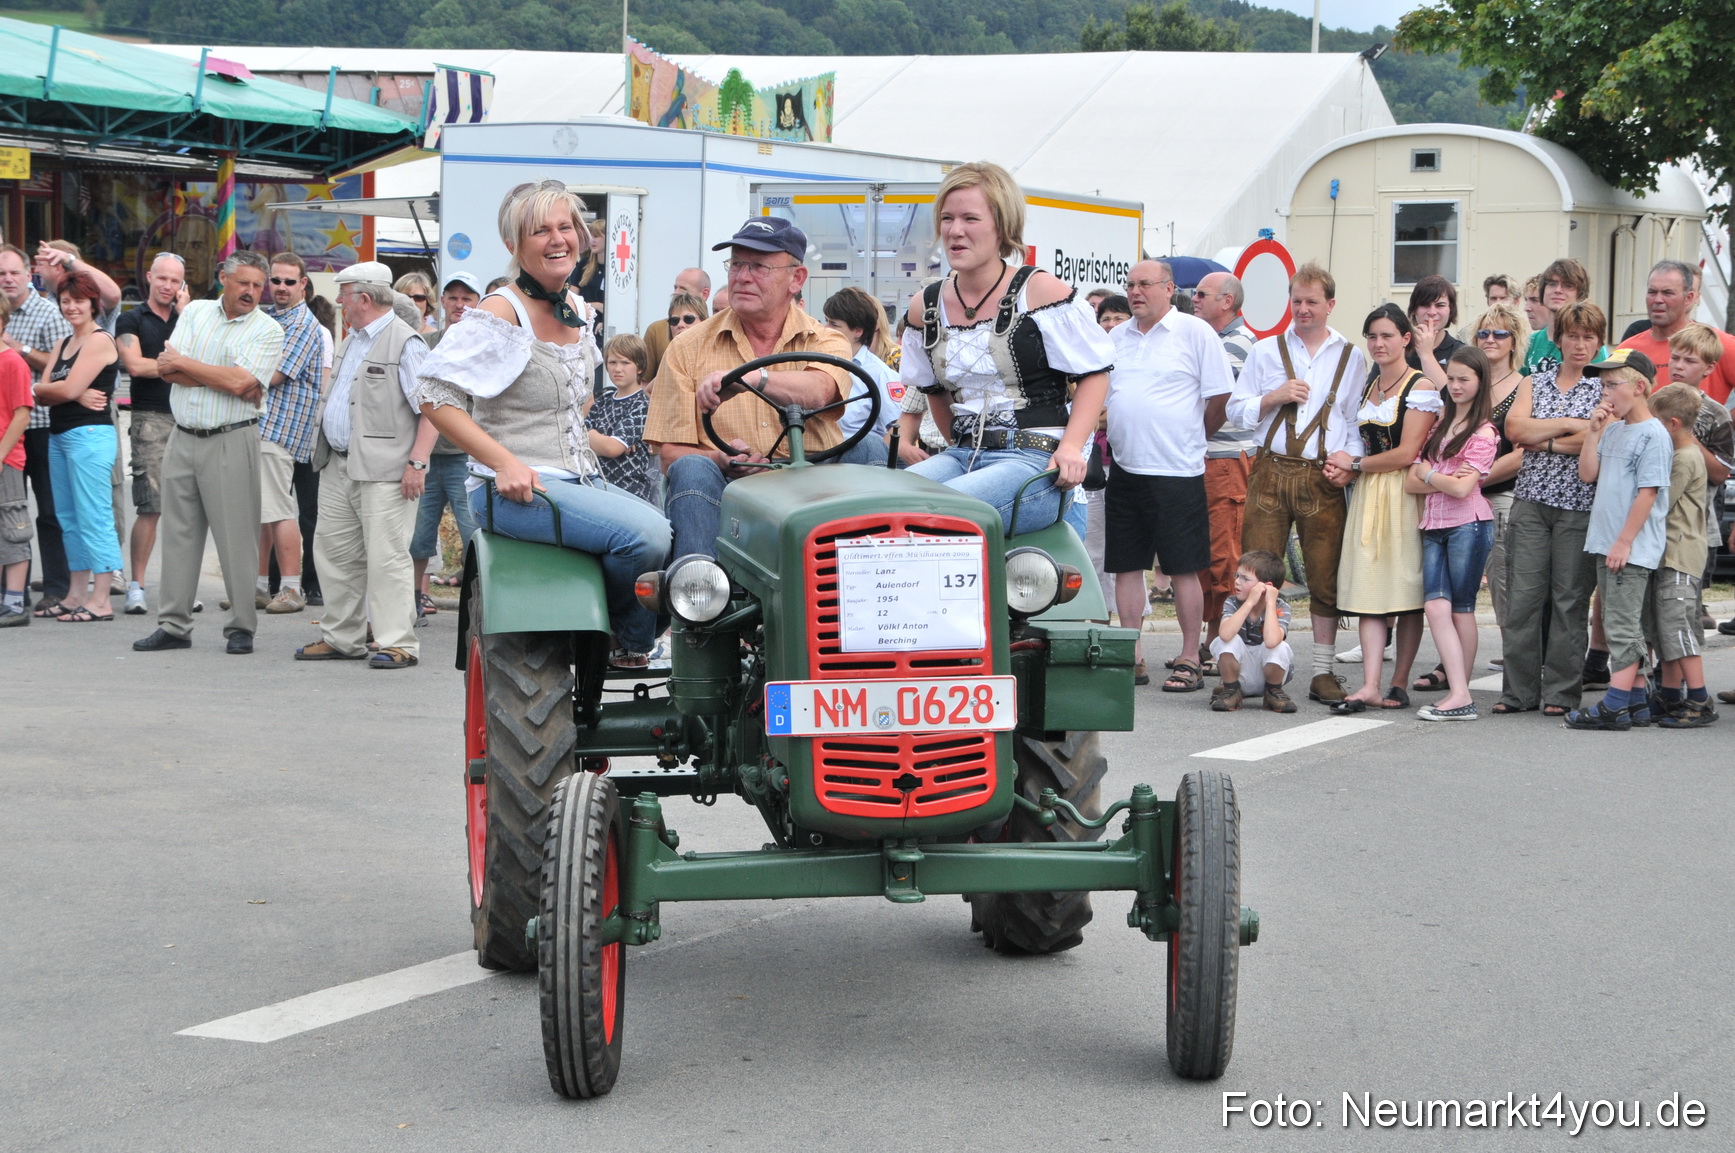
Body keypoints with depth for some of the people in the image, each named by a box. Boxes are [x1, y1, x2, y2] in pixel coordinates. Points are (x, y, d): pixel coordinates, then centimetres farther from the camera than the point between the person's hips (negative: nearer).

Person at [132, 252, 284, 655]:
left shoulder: (268, 331, -2)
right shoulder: (194, 312, 10)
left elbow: (240, 382, -15)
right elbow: (166, 368, -1)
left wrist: (184, 363, -5)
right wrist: (223, 378, -10)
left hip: (231, 443, -4)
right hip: (183, 438, 4)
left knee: (237, 535, -5)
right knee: (177, 533, 6)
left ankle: (241, 628, 3)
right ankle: (174, 625, 12)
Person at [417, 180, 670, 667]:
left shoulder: (577, 309, 14)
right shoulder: (500, 313, -10)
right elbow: (435, 394, -15)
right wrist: (505, 463, -21)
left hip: (580, 481, 8)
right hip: (516, 493, -8)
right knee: (644, 533, -26)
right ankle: (632, 642, -2)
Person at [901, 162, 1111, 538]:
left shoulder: (1039, 292, -3)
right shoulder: (925, 308, 12)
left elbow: (1094, 371, 0)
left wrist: (1071, 447, -11)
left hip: (1036, 462, -5)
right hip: (963, 455, 5)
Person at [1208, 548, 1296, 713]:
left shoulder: (1280, 607, -16)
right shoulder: (1232, 603, -11)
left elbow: (1271, 641, -38)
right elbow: (1225, 634, -33)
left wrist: (1270, 603, -29)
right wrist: (1250, 602, -32)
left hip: (1269, 674, -1)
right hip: (1240, 677, 1)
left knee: (1279, 647, -31)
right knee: (1228, 641, -27)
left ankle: (1273, 692, -3)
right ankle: (1231, 691, -4)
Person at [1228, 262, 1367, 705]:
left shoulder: (1351, 357, 11)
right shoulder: (1266, 350, 12)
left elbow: (1360, 420, 9)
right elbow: (1236, 409, 10)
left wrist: (1349, 459, -8)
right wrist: (1274, 397, -6)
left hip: (1324, 477, 0)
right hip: (1271, 470, 0)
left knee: (1326, 576, 1)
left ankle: (1322, 672, 8)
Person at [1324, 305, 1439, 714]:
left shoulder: (1421, 387, -6)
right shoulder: (1368, 387, 18)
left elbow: (1406, 453, -12)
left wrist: (1356, 465, -5)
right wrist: (1344, 468, 4)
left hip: (1405, 494, -6)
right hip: (1367, 496, 6)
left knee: (1406, 591, -2)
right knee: (1368, 590, -4)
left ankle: (1399, 687, 3)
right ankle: (1370, 686, -10)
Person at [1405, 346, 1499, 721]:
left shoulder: (1483, 432, -2)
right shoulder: (1440, 421, 18)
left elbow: (1462, 488, -13)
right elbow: (1411, 482, 11)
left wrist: (1428, 474, 2)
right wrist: (1443, 479, -6)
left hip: (1468, 525, -6)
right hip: (1434, 525, 6)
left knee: (1461, 608, -2)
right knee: (1435, 606, -9)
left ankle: (1460, 694, 2)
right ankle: (1459, 696, -13)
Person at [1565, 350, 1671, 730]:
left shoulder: (1653, 434, -12)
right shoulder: (1613, 431, 15)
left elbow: (1648, 494, -16)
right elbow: (1587, 474, 9)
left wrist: (1624, 542, -18)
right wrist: (1593, 431, 2)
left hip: (1633, 549, -9)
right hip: (1605, 544, 9)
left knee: (1622, 625, -8)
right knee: (1623, 625, 12)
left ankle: (1615, 705, -8)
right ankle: (1637, 699, 17)